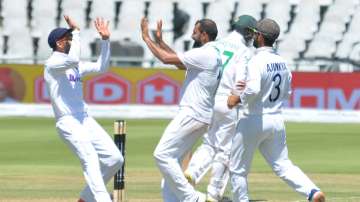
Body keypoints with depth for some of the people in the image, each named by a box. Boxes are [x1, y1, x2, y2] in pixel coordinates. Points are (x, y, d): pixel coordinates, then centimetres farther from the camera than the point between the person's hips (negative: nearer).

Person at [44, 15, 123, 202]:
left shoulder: (75, 66, 20)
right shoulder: (52, 64, -5)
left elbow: (101, 67, 20)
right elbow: (73, 60, -24)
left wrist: (105, 40, 11)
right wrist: (77, 32, -15)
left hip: (86, 121, 8)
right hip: (68, 123, -8)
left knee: (115, 158, 3)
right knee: (90, 160, -26)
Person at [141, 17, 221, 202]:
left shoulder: (204, 54, -15)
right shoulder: (214, 55, 17)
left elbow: (166, 58, -14)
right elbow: (180, 63, 27)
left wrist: (147, 38, -3)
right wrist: (159, 40, 24)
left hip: (192, 115, -10)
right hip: (201, 117, 10)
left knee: (162, 154, -13)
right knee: (172, 159, 11)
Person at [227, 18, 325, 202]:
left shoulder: (257, 61, -18)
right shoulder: (282, 62, 6)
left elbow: (253, 90, -32)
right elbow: (286, 93, 16)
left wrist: (238, 98, -16)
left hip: (254, 120, -7)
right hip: (277, 120, 7)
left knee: (238, 169, 8)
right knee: (282, 165, 10)